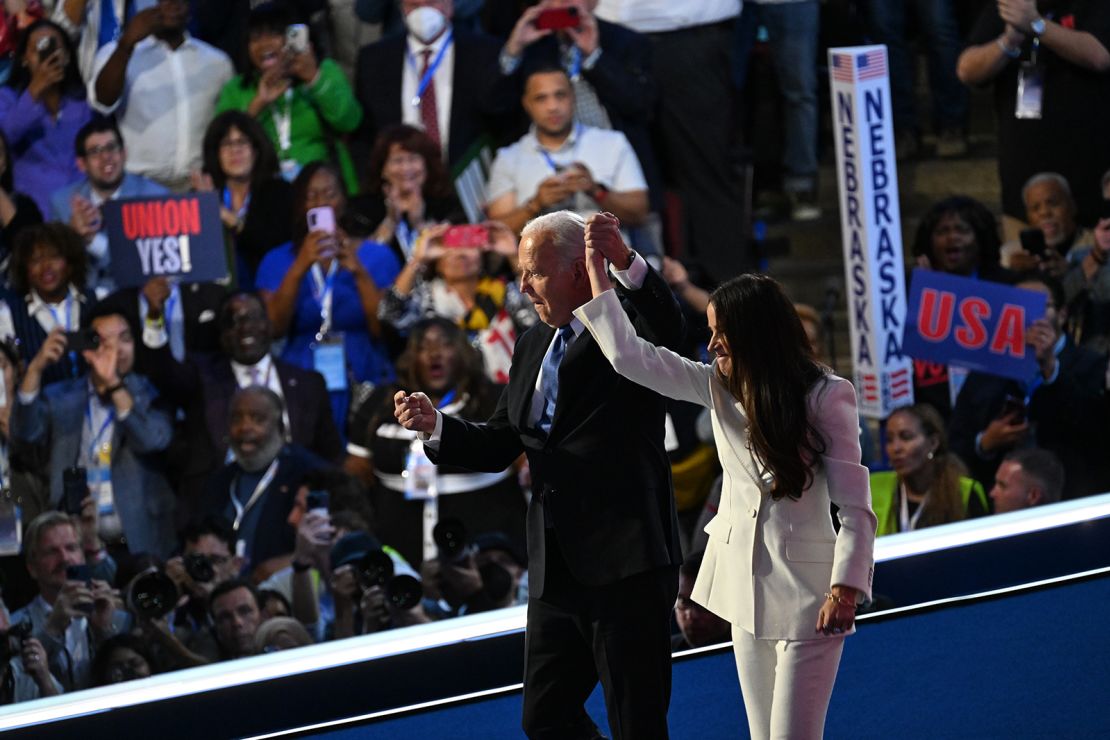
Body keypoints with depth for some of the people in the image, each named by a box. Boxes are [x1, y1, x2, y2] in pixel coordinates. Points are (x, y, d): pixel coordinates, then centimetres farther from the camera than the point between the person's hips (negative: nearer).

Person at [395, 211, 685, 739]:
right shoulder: (533, 346, 17)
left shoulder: (628, 328, -6)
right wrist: (436, 427, 1)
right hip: (555, 572, 8)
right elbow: (499, 446, 18)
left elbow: (670, 331, -30)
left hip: (626, 569, -8)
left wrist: (626, 263, -43)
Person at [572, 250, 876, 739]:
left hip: (805, 592, -6)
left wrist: (846, 589, -22)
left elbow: (854, 505, -13)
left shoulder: (826, 396, -11)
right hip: (746, 587, 6)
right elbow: (629, 355, 4)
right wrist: (597, 268, 5)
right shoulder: (718, 388, 5)